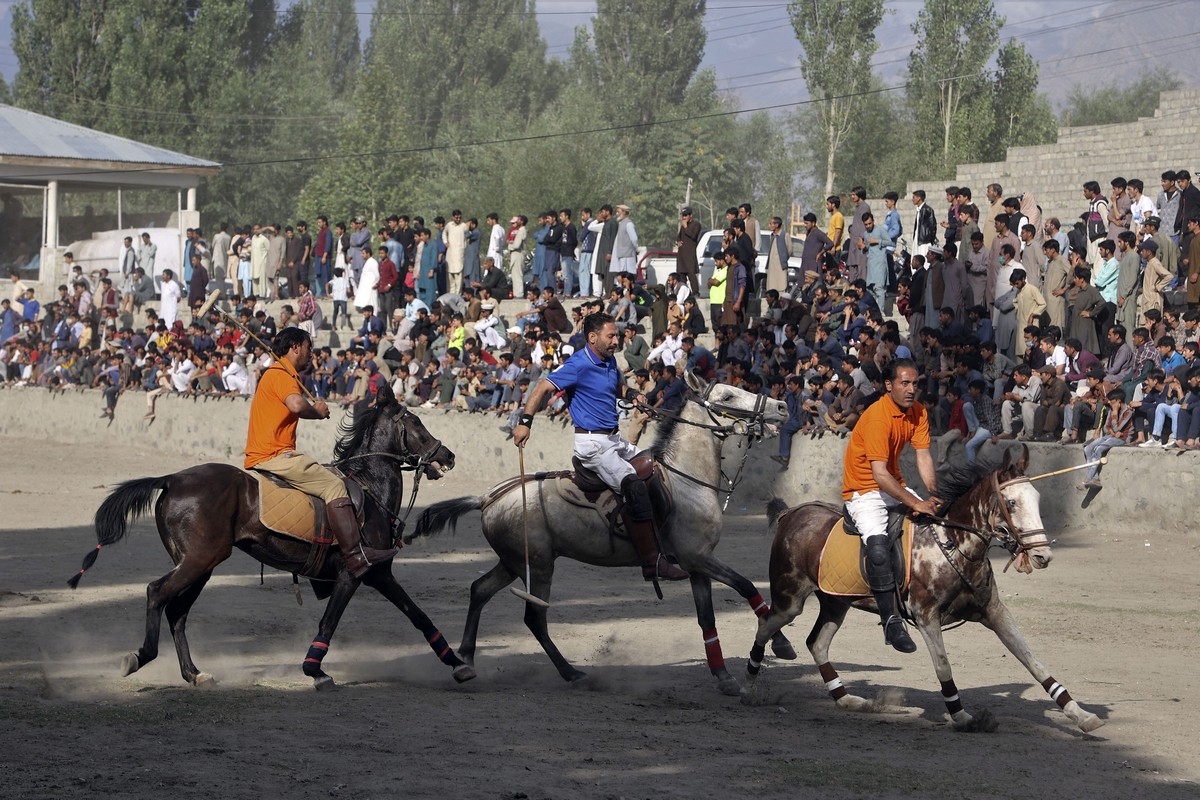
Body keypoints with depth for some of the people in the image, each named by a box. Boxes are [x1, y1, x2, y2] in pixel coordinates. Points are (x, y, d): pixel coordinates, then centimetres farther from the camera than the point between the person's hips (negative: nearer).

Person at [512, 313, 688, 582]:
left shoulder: (610, 361, 13)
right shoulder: (579, 365, -13)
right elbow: (543, 388, -16)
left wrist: (631, 394, 10)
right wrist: (525, 422, -26)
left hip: (614, 440, 10)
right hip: (591, 443, -10)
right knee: (635, 486, -25)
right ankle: (652, 564, -26)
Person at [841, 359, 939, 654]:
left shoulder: (918, 411, 0)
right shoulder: (877, 417, -24)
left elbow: (923, 457, -6)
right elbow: (880, 475, -29)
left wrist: (934, 495, -22)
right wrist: (916, 503, -33)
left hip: (895, 486, 8)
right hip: (864, 491, -8)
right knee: (878, 547, -29)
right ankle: (891, 620, -25)